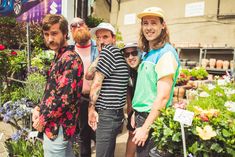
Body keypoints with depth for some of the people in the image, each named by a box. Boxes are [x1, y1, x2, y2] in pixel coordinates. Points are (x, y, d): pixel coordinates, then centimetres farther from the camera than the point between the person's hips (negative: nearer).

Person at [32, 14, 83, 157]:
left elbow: (65, 98, -27)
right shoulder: (59, 58, 11)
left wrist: (43, 119, -14)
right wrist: (39, 109, 4)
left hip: (58, 127, -9)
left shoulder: (70, 59, -21)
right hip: (61, 125, 9)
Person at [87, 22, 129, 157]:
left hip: (107, 115, -10)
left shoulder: (108, 50, -13)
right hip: (115, 113, 10)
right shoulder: (119, 54, 15)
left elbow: (97, 83, -13)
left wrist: (91, 107, -5)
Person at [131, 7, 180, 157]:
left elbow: (163, 97, -21)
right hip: (141, 115, 8)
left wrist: (145, 127, -18)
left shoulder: (166, 53, -17)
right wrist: (136, 114, 12)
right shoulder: (147, 53, 8)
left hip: (153, 119, -8)